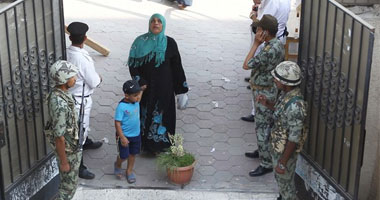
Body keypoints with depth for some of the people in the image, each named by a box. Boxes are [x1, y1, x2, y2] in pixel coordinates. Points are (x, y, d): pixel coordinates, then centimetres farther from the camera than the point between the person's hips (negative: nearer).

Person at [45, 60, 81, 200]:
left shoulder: (58, 93, -5)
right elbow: (59, 137, -28)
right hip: (67, 150, -9)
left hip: (71, 146, 9)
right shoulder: (60, 105, -35)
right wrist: (63, 162, -18)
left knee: (68, 181, 26)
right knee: (69, 184, 10)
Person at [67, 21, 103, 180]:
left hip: (71, 94, 9)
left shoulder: (67, 53, -7)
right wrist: (99, 78, 0)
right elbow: (94, 82, -22)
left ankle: (86, 142, 59)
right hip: (81, 99, -9)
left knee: (83, 123, 33)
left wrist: (94, 77, 10)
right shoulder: (83, 58, -31)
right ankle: (78, 167, 11)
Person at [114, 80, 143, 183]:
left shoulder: (136, 102, -8)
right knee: (124, 156, 6)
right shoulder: (121, 106, -27)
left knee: (133, 154, 18)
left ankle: (129, 171, 39)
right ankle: (118, 165, 39)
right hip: (125, 135, -6)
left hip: (136, 134, 6)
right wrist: (122, 137, -21)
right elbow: (117, 123, -21)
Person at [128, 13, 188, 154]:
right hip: (145, 87, 0)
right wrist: (140, 82, -13)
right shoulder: (140, 42, -4)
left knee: (162, 115, 7)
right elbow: (132, 63, -3)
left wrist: (181, 89, -1)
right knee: (145, 114, 9)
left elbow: (176, 67, 0)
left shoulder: (170, 43, -4)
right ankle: (146, 144, 26)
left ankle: (160, 145, 24)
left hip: (164, 88, 0)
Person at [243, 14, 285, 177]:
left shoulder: (269, 50, -30)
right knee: (265, 126, 23)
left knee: (262, 129, -1)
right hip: (269, 91, 10)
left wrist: (256, 44, -23)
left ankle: (266, 164, 8)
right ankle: (262, 151, 39)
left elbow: (246, 65, -24)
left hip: (265, 95, -10)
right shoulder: (278, 44, 2)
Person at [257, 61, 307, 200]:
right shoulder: (286, 93, -7)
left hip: (286, 150, -9)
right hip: (278, 145, 9)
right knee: (279, 178, 29)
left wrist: (283, 162, -21)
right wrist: (267, 104, -2)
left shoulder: (295, 105, -35)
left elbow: (294, 138, -29)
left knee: (285, 182, 14)